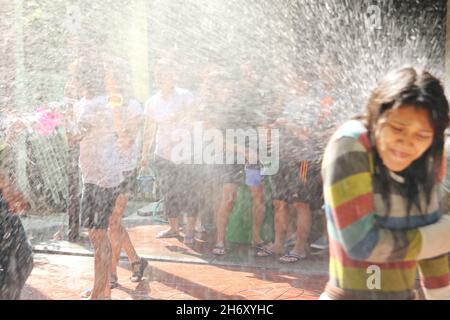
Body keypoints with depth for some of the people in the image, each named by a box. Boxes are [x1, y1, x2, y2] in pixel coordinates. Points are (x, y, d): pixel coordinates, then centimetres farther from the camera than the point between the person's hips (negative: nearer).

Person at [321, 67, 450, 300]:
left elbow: (431, 234, 4)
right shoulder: (349, 145, -21)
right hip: (352, 294, -5)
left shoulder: (430, 158, -5)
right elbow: (361, 243, -23)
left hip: (405, 293, 6)